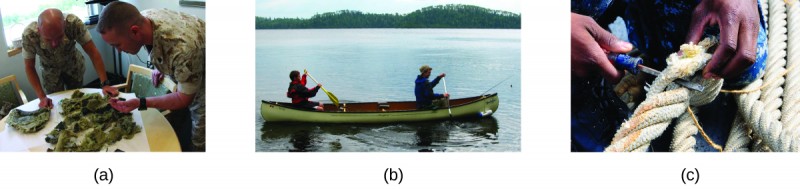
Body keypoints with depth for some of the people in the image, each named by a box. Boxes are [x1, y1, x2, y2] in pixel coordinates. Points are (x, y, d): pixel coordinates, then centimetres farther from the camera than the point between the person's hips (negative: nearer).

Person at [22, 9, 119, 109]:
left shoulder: (73, 23, -39)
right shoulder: (29, 35, -37)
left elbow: (92, 52, -30)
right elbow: (29, 67, -22)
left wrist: (105, 84, -35)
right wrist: (42, 97, -29)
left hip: (74, 67, 1)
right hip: (51, 72, 0)